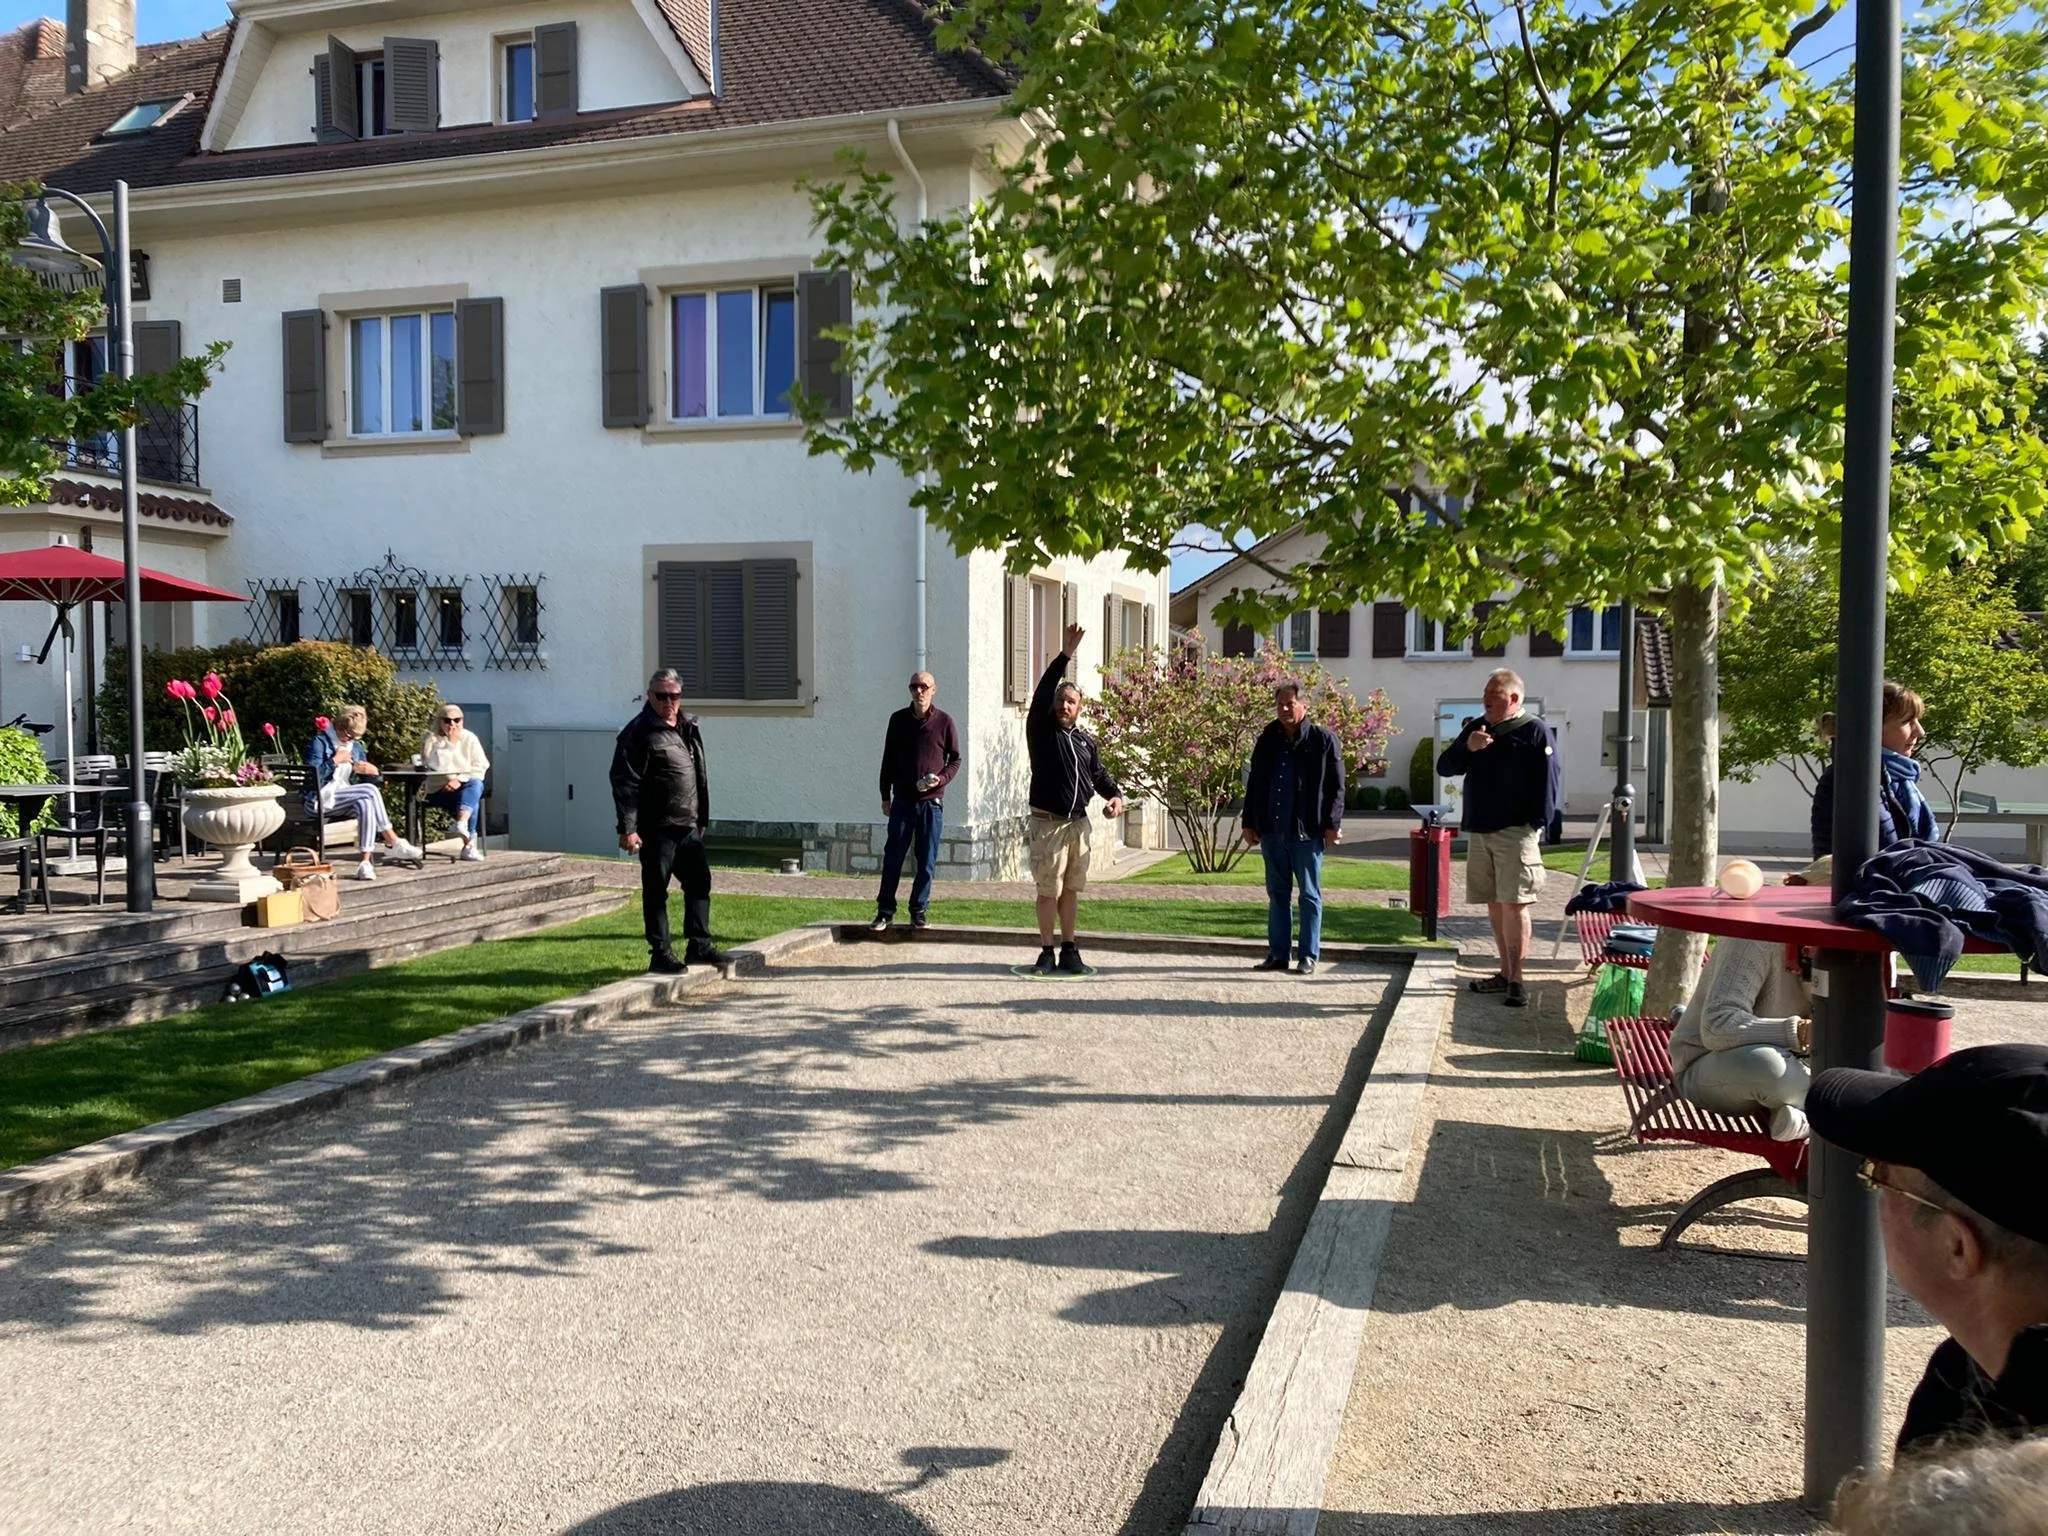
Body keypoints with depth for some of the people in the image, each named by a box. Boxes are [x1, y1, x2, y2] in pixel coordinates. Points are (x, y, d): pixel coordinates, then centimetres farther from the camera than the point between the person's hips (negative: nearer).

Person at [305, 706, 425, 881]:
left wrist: (372, 771, -6)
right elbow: (313, 777, -14)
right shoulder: (319, 742, -2)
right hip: (319, 801, -6)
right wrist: (335, 761, -16)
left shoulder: (356, 747, 17)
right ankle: (393, 843, -27)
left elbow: (367, 781, 16)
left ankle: (364, 862, -37)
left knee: (365, 803, -32)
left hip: (345, 799, 6)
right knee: (370, 791, -28)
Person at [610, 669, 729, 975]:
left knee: (699, 883, 11)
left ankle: (699, 946, 21)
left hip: (688, 827, 8)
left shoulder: (689, 729, 13)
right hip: (656, 829, -7)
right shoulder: (639, 732, -10)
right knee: (656, 890, 1)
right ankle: (660, 953, 8)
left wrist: (702, 819, 20)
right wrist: (627, 827, -20)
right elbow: (624, 782, -14)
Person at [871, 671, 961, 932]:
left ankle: (919, 910, 15)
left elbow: (955, 759, 6)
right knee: (892, 857, 1)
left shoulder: (944, 721, -1)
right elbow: (888, 760, 9)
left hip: (932, 801, -1)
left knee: (927, 861, 4)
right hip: (902, 800, 1)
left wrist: (941, 779, -12)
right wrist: (885, 796, 7)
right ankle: (885, 910, 8)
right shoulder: (898, 720, 4)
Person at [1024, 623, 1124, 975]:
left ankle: (1069, 950, 18)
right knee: (1048, 890, -2)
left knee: (1072, 889, 10)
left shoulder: (1085, 741, 13)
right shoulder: (1040, 730, -3)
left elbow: (1099, 774, 19)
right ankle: (1047, 952, 8)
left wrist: (1116, 796, -2)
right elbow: (1041, 695, -16)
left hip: (1078, 823, 5)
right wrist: (1065, 655, -22)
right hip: (1048, 823, -5)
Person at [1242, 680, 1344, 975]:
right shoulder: (1267, 740, 9)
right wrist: (1250, 823, 11)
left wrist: (1333, 824, -10)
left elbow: (1336, 786, -4)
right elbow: (1254, 783, 14)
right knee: (1277, 894, 11)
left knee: (1310, 895, 4)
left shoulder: (1323, 740, -4)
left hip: (1307, 832, -5)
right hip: (1272, 831, 5)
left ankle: (1308, 956, 10)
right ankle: (1278, 954, 18)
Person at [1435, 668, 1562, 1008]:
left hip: (1516, 832, -6)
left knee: (1514, 905, -9)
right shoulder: (1475, 728, 15)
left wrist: (1539, 824, -16)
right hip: (1479, 831, 7)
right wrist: (1467, 747, -9)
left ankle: (1515, 980, -6)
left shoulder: (1535, 731, -4)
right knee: (1494, 905, 11)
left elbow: (1550, 780, -9)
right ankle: (1505, 972, 19)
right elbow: (1444, 767, 10)